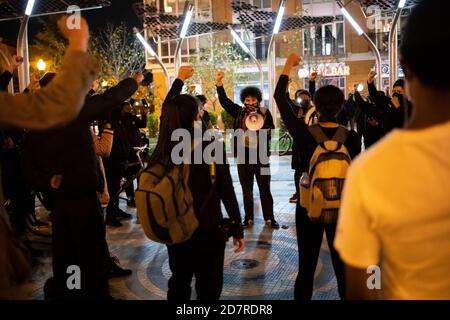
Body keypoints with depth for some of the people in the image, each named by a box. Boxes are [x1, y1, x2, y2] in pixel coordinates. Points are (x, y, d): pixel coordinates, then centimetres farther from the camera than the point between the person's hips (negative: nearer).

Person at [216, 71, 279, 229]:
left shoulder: (265, 112, -1)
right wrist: (219, 82, -13)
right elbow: (224, 100, -2)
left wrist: (262, 129, -23)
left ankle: (269, 218, 15)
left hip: (261, 155, -2)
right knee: (246, 189, 10)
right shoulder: (239, 112, 4)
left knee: (265, 188, 6)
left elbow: (271, 130, -4)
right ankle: (248, 218, 20)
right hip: (243, 155, 2)